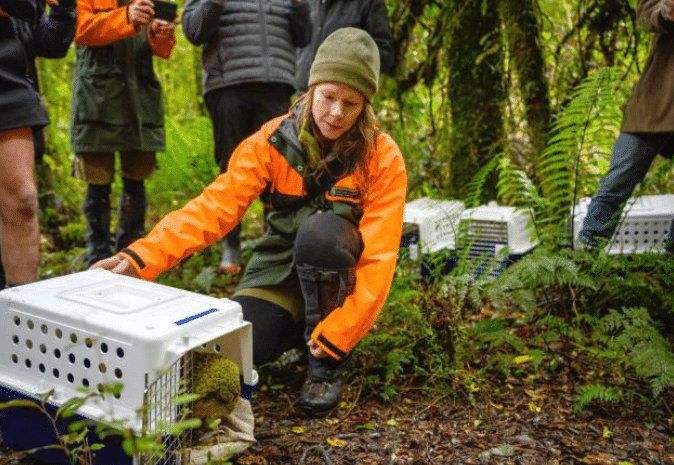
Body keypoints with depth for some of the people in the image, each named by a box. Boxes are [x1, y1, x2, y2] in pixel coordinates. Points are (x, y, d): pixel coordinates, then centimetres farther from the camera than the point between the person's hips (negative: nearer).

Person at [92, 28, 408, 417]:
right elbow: (215, 207, -18)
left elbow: (379, 253, -20)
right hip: (281, 272, 2)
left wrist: (338, 332, -28)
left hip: (341, 277, -2)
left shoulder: (382, 157, -15)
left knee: (321, 230, -36)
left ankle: (328, 361, -13)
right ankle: (300, 328, 11)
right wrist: (143, 257, -31)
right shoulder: (274, 140, -10)